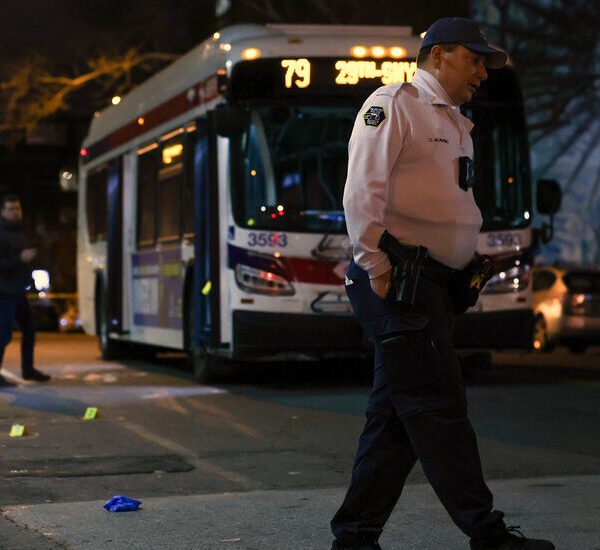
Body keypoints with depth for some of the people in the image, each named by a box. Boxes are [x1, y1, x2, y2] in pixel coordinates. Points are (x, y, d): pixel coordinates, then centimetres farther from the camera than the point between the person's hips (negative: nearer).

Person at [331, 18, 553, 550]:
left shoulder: (457, 125, 24)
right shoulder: (394, 104, -5)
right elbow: (362, 191, -13)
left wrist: (474, 261, 13)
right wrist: (377, 269, -17)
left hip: (435, 286, 9)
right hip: (399, 282, -9)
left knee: (397, 415, 8)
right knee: (438, 406, -8)